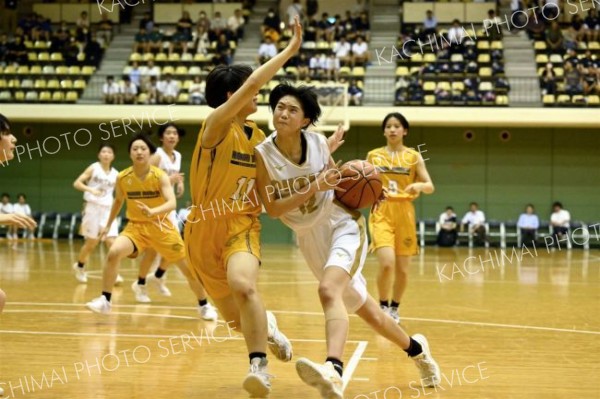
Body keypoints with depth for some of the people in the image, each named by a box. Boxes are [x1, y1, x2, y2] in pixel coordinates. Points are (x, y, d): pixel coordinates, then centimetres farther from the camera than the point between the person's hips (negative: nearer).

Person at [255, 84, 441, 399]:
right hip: (310, 238, 3)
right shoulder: (263, 154, -12)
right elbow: (272, 208, -16)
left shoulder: (319, 143, -9)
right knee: (364, 308, 15)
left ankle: (334, 371, -50)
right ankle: (416, 349, 39)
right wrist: (315, 188, -26)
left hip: (342, 225, -3)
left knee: (329, 290, -32)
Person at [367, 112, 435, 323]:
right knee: (387, 263, -19)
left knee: (402, 269, 5)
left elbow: (430, 187, -1)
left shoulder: (413, 156, 4)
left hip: (404, 214, 1)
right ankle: (383, 306, 2)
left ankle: (395, 308, 29)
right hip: (381, 213, -1)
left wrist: (419, 186, -23)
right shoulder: (373, 155, 6)